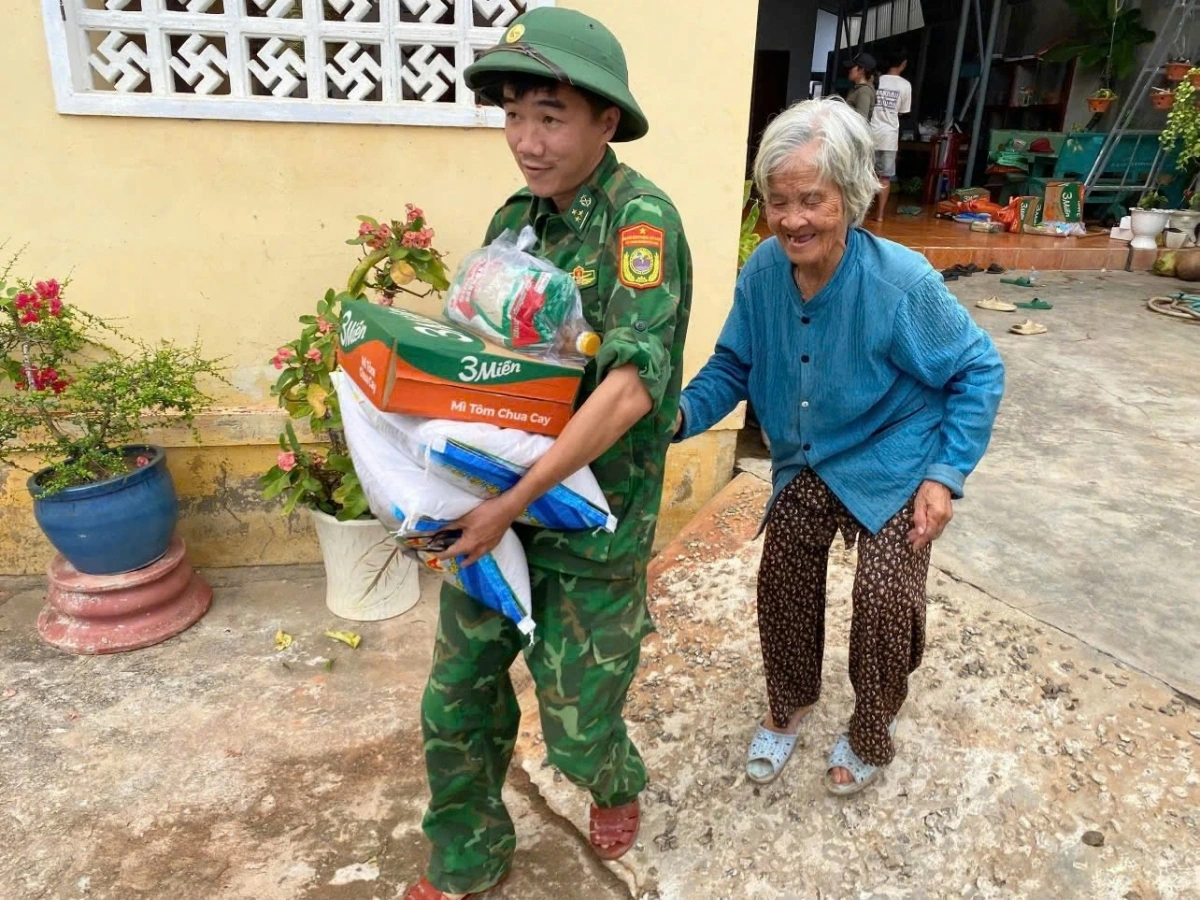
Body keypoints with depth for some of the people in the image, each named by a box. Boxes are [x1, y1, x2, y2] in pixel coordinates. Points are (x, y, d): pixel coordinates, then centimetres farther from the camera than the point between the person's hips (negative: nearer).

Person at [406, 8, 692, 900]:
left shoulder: (641, 220, -17)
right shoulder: (513, 218, 4)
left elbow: (628, 389, -27)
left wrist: (514, 500, -24)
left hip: (591, 526, -6)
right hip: (494, 505, 6)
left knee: (577, 728, 10)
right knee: (456, 704, 14)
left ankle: (618, 787, 47)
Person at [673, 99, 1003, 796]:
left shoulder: (901, 282, -28)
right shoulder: (763, 272, -17)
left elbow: (979, 371, -15)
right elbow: (733, 366, -5)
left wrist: (946, 474, -19)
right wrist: (684, 414, -25)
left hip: (892, 465, -3)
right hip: (806, 463, 4)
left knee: (885, 600, -8)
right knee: (782, 580, 5)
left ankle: (873, 735, 23)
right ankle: (791, 704, 34)